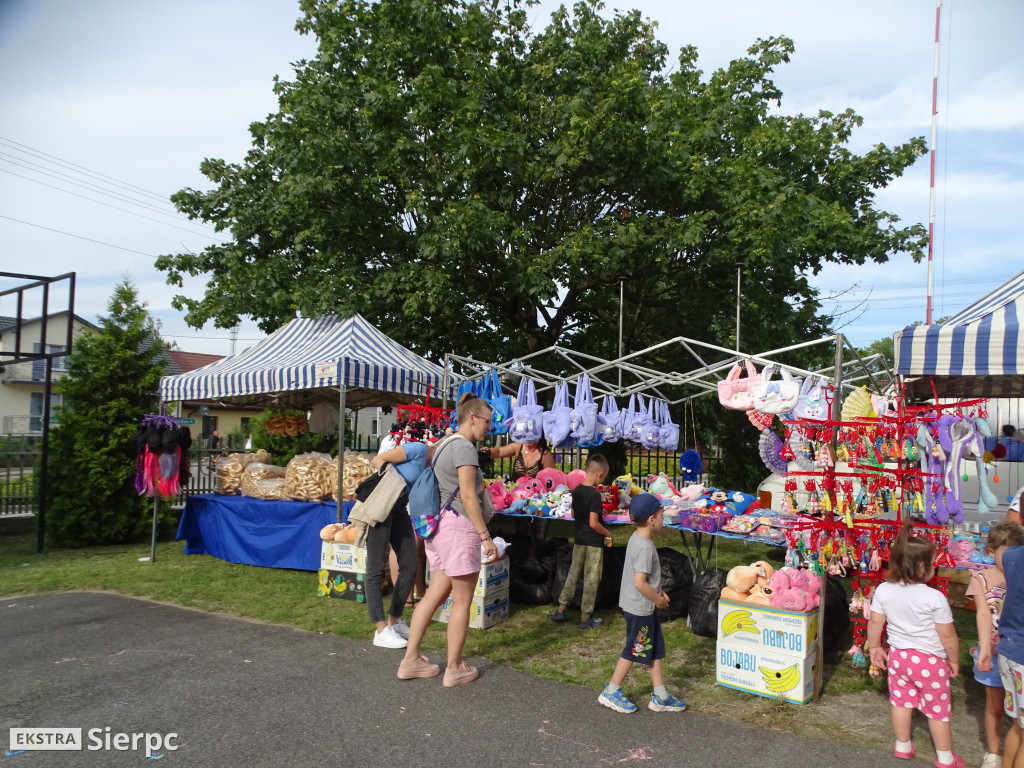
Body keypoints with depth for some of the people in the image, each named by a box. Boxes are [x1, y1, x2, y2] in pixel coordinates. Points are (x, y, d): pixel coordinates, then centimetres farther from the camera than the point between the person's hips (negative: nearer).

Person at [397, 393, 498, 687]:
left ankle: (411, 660, 19)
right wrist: (486, 536, -17)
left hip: (440, 525, 9)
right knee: (462, 602, 2)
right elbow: (468, 496, -19)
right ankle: (455, 668, 12)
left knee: (435, 594, 14)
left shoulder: (444, 444, 14)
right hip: (460, 525, -9)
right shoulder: (465, 447, -14)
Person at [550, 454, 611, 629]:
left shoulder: (577, 490, 1)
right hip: (594, 543, -7)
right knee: (591, 580, 5)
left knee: (573, 573, 17)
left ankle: (560, 610, 21)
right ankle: (586, 618, 14)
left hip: (579, 540, 7)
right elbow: (593, 523, -24)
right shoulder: (595, 495, -22)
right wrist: (607, 533, -8)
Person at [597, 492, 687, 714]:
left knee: (655, 648, 16)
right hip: (640, 607, -9)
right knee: (634, 651, 6)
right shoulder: (645, 546, -26)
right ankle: (611, 692, 21)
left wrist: (658, 592, 10)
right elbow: (640, 583, -30)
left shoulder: (637, 538, 3)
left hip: (645, 606, 9)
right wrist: (658, 600, -15)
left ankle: (660, 696, 26)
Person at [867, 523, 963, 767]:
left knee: (901, 701, 20)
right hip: (930, 660, -4)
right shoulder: (935, 598, -24)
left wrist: (875, 647, 12)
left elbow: (874, 623, -3)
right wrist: (954, 659, 2)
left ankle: (903, 746, 36)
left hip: (898, 655, 4)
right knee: (938, 709, 14)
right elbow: (947, 635, -15)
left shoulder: (884, 590, -12)